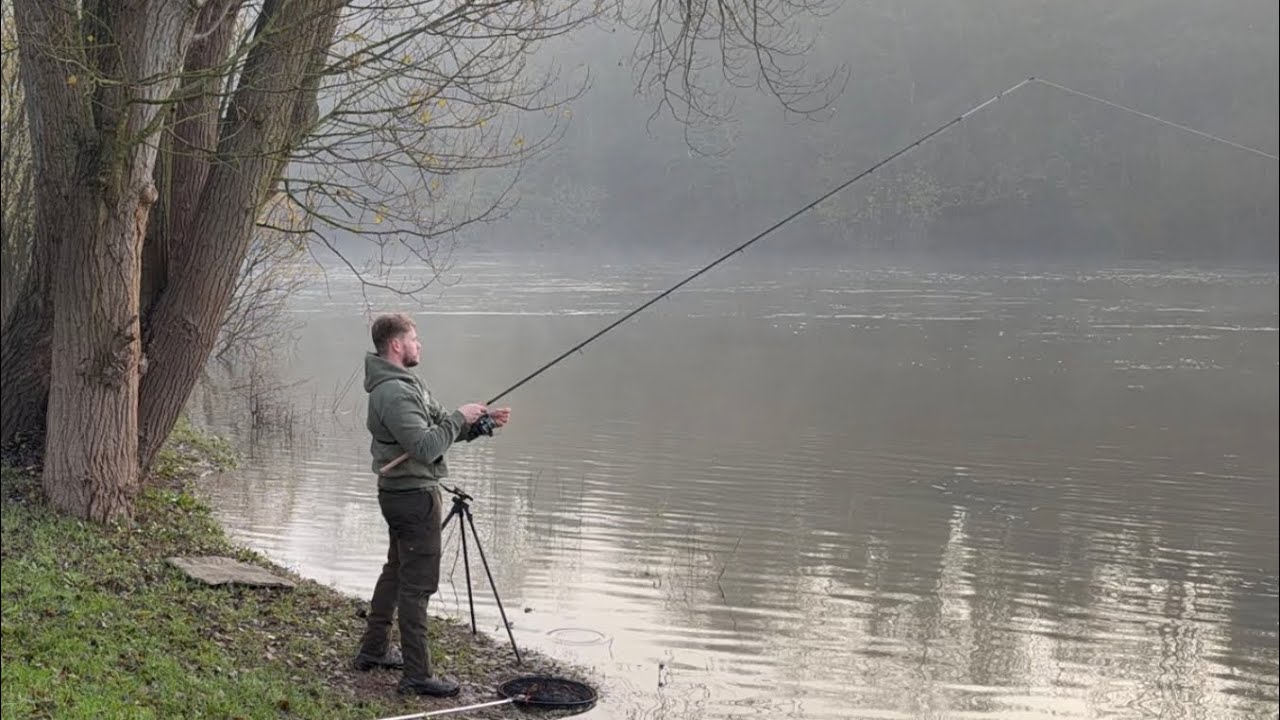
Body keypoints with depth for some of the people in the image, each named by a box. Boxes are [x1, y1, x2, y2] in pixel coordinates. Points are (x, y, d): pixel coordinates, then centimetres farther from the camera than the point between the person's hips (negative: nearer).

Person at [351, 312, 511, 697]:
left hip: (401, 492, 11)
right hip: (414, 495, -11)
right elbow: (426, 447, -28)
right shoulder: (394, 392, -22)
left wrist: (483, 421, 3)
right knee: (417, 584, -6)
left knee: (395, 573, 21)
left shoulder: (407, 383, 12)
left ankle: (373, 651, 33)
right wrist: (460, 417, -17)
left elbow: (440, 425, 15)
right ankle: (417, 675, -1)